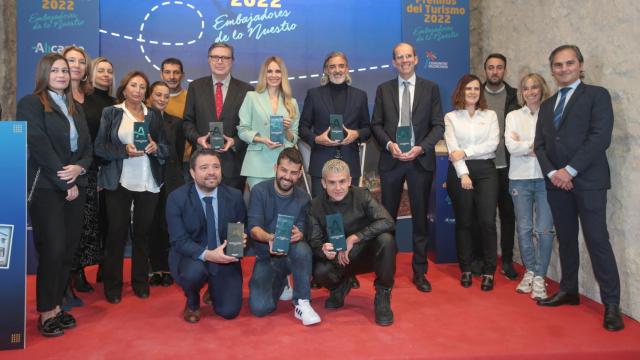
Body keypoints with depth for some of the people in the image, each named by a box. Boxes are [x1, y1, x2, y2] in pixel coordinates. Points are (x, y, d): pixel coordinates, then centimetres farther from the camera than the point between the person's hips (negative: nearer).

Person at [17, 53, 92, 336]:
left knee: (69, 249, 5)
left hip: (75, 187, 6)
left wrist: (79, 168, -9)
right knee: (53, 249, -7)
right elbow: (39, 147, -11)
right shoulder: (31, 103, -2)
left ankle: (57, 306, 16)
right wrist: (65, 183, -12)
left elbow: (87, 146, 13)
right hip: (46, 187, -6)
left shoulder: (75, 108, 17)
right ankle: (46, 313, 4)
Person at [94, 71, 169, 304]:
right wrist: (125, 151, -17)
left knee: (143, 232, 6)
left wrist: (156, 147, -10)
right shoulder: (111, 113, 4)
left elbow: (166, 149, 11)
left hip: (148, 183, 2)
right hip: (119, 182, -2)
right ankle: (112, 286, 12)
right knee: (117, 233, 0)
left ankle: (141, 282, 18)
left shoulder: (153, 115, 12)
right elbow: (100, 147, -2)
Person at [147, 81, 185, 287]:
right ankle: (155, 268, 14)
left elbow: (179, 154, 12)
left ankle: (167, 268, 11)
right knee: (152, 225, 3)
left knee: (168, 224, -1)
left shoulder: (175, 123, 10)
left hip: (170, 181, 1)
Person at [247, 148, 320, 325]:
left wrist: (298, 235, -34)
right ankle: (280, 282, 19)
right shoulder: (259, 191, -8)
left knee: (302, 248, -36)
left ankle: (302, 303, -18)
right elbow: (253, 227, -16)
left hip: (291, 255, 0)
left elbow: (302, 231, -7)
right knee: (259, 307, -17)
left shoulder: (303, 198, -4)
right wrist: (270, 238, -40)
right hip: (266, 257, 1)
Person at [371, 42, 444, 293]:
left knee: (420, 217, 6)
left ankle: (420, 272, 17)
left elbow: (438, 125, 1)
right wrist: (389, 144, -11)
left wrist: (421, 147, -13)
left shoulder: (430, 88, 5)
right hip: (391, 159, 1)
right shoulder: (384, 89, 9)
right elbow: (376, 124, 6)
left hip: (421, 160, -1)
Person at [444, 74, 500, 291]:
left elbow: (493, 143, -2)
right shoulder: (451, 117, 6)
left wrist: (466, 152, -12)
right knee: (463, 222, 6)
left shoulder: (490, 115, 11)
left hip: (485, 170, 1)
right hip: (459, 171, 0)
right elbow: (453, 148, -4)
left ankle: (488, 272, 4)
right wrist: (463, 174, -13)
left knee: (487, 221, -7)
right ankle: (466, 270, 16)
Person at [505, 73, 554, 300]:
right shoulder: (513, 116, 11)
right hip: (520, 178, 2)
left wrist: (525, 146, -10)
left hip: (545, 177, -2)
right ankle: (530, 271, 22)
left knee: (545, 229, -5)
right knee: (524, 229, 6)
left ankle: (539, 277, 6)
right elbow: (511, 146, -2)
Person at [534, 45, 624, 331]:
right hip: (556, 182, 6)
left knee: (597, 240, -6)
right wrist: (552, 173, -6)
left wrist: (570, 170, -15)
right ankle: (569, 290, 23)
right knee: (566, 239, 12)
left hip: (588, 180, -5)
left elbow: (600, 138, -11)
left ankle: (611, 304, 1)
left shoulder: (597, 95, 0)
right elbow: (540, 145, 11)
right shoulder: (546, 105, 18)